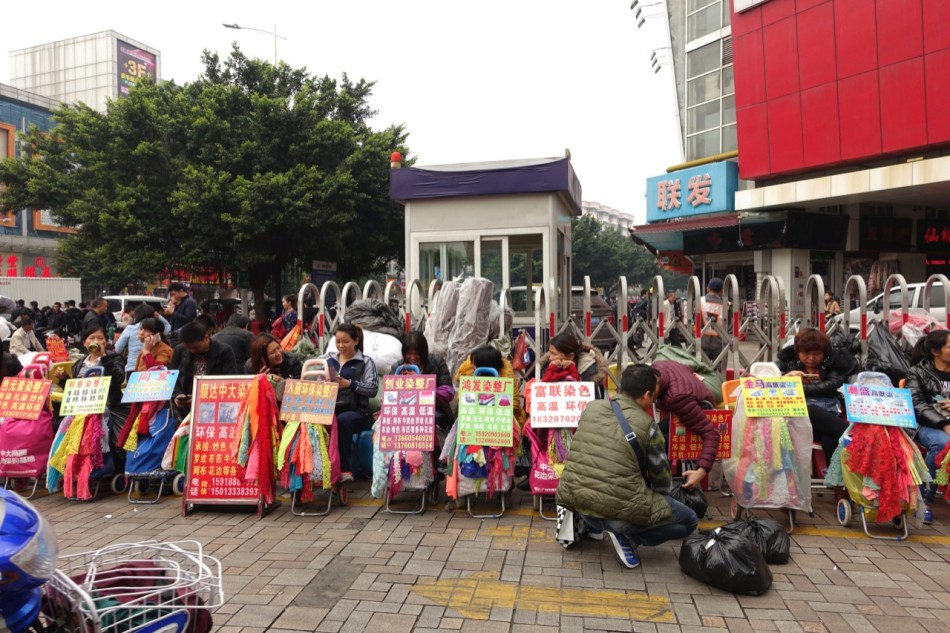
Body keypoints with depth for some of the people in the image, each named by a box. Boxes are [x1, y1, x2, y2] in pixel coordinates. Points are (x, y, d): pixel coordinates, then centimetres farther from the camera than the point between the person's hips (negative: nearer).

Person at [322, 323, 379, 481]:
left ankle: (343, 468, -26)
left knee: (343, 420, -38)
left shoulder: (365, 362, 7)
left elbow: (373, 389, -4)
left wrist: (350, 384, -16)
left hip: (355, 410, -3)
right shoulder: (328, 359, 21)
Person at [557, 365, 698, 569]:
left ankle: (585, 525, 19)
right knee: (689, 521, 13)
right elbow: (660, 475, 5)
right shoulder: (646, 425, -7)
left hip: (576, 500, 6)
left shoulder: (591, 408, 6)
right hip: (618, 509, -6)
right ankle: (628, 537, -3)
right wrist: (660, 501, 29)